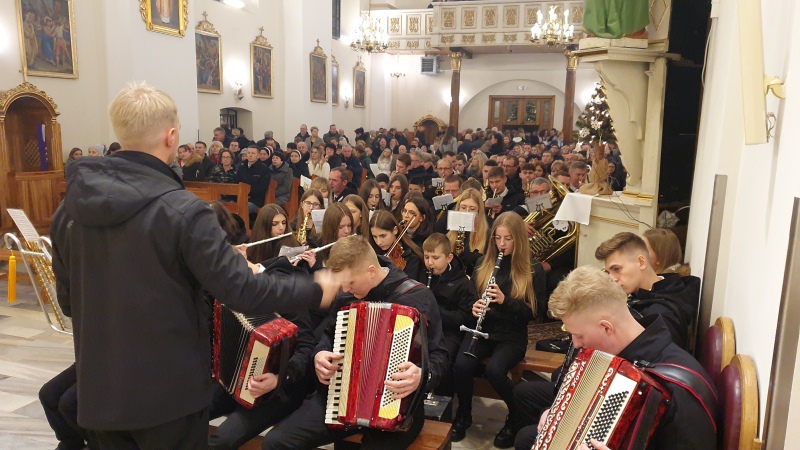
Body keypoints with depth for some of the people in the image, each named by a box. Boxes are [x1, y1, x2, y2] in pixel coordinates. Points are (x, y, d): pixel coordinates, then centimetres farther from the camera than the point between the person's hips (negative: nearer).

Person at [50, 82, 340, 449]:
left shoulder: (71, 206, -1)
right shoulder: (181, 210, -21)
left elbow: (67, 299, 9)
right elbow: (240, 291, -22)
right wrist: (315, 291, -9)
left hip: (99, 388, 6)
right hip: (168, 389, -5)